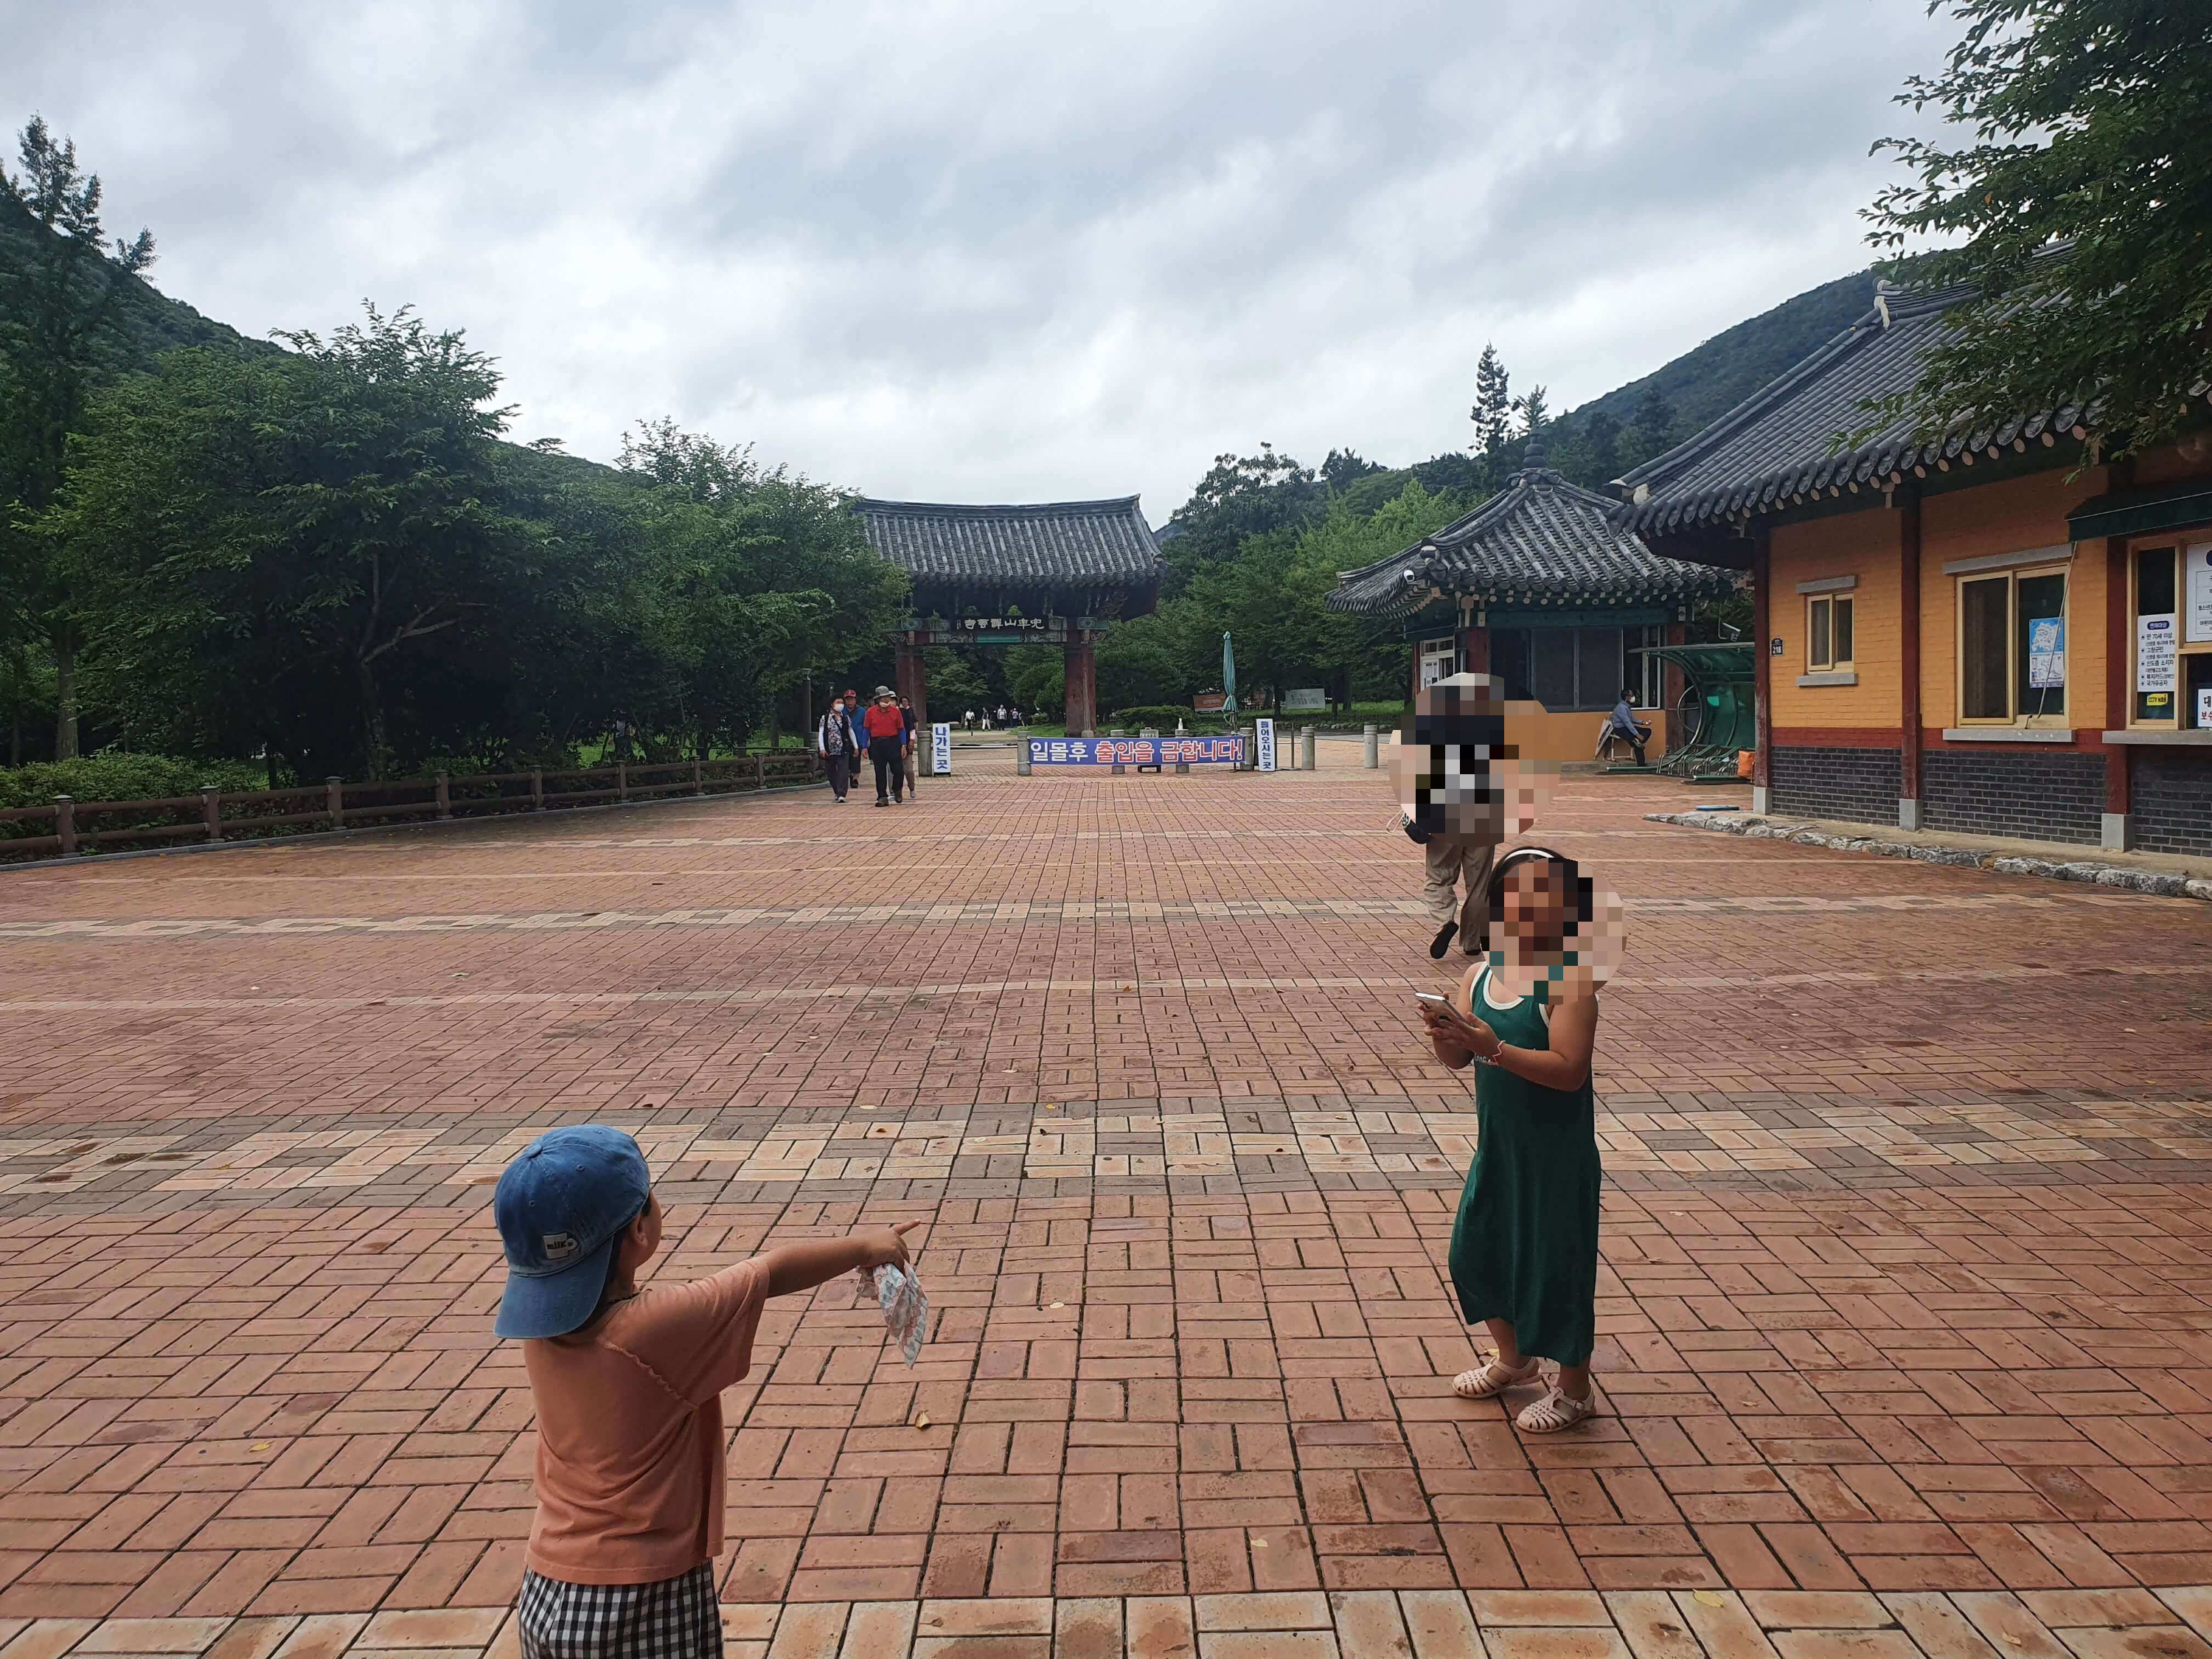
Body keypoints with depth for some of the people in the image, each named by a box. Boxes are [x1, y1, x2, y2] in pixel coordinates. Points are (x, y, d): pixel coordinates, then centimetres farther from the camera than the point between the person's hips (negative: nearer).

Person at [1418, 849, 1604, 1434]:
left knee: (1556, 1264, 6)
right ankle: (1514, 1359, 42)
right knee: (1476, 1250, 18)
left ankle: (1574, 1388, 27)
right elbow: (1455, 1058, -1)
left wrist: (1494, 1048, -34)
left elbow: (1569, 1070, -26)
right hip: (1497, 1145, 7)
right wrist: (1443, 1034, -23)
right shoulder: (1480, 976, 0)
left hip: (1556, 1153, -7)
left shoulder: (1569, 985, -18)